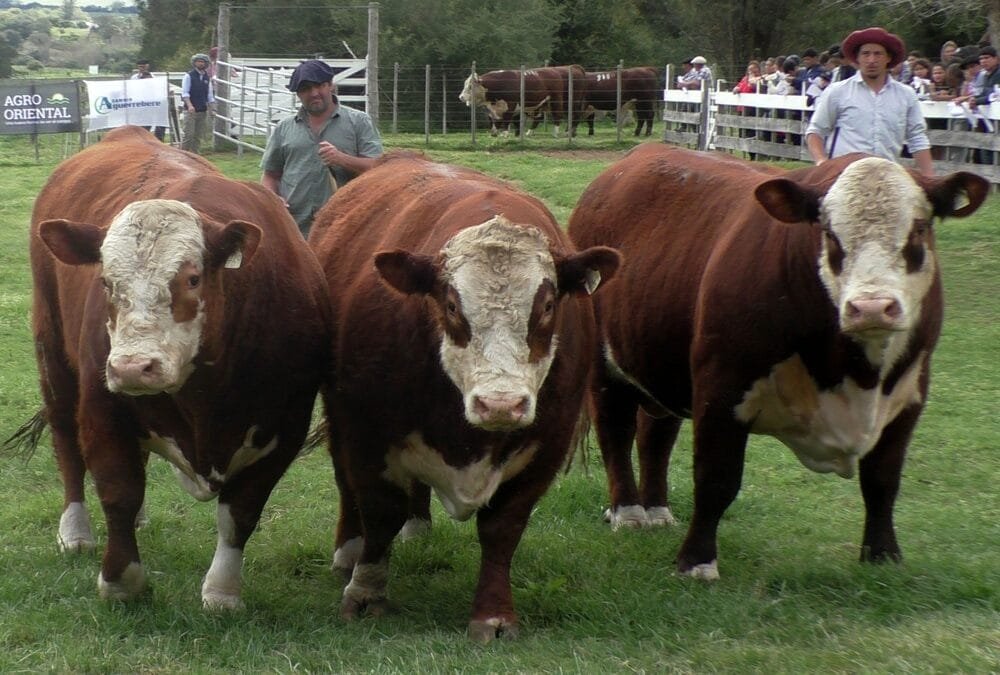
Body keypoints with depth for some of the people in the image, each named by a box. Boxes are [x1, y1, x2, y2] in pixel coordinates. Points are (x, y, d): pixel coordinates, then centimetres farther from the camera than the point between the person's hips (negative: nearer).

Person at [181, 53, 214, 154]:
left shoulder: (207, 77, 13)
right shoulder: (189, 76, -3)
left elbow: (210, 95, 18)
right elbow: (184, 93, -10)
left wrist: (213, 107, 6)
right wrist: (189, 105, -24)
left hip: (203, 111, 5)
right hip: (190, 111, -5)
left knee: (198, 136, 5)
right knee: (188, 134, -10)